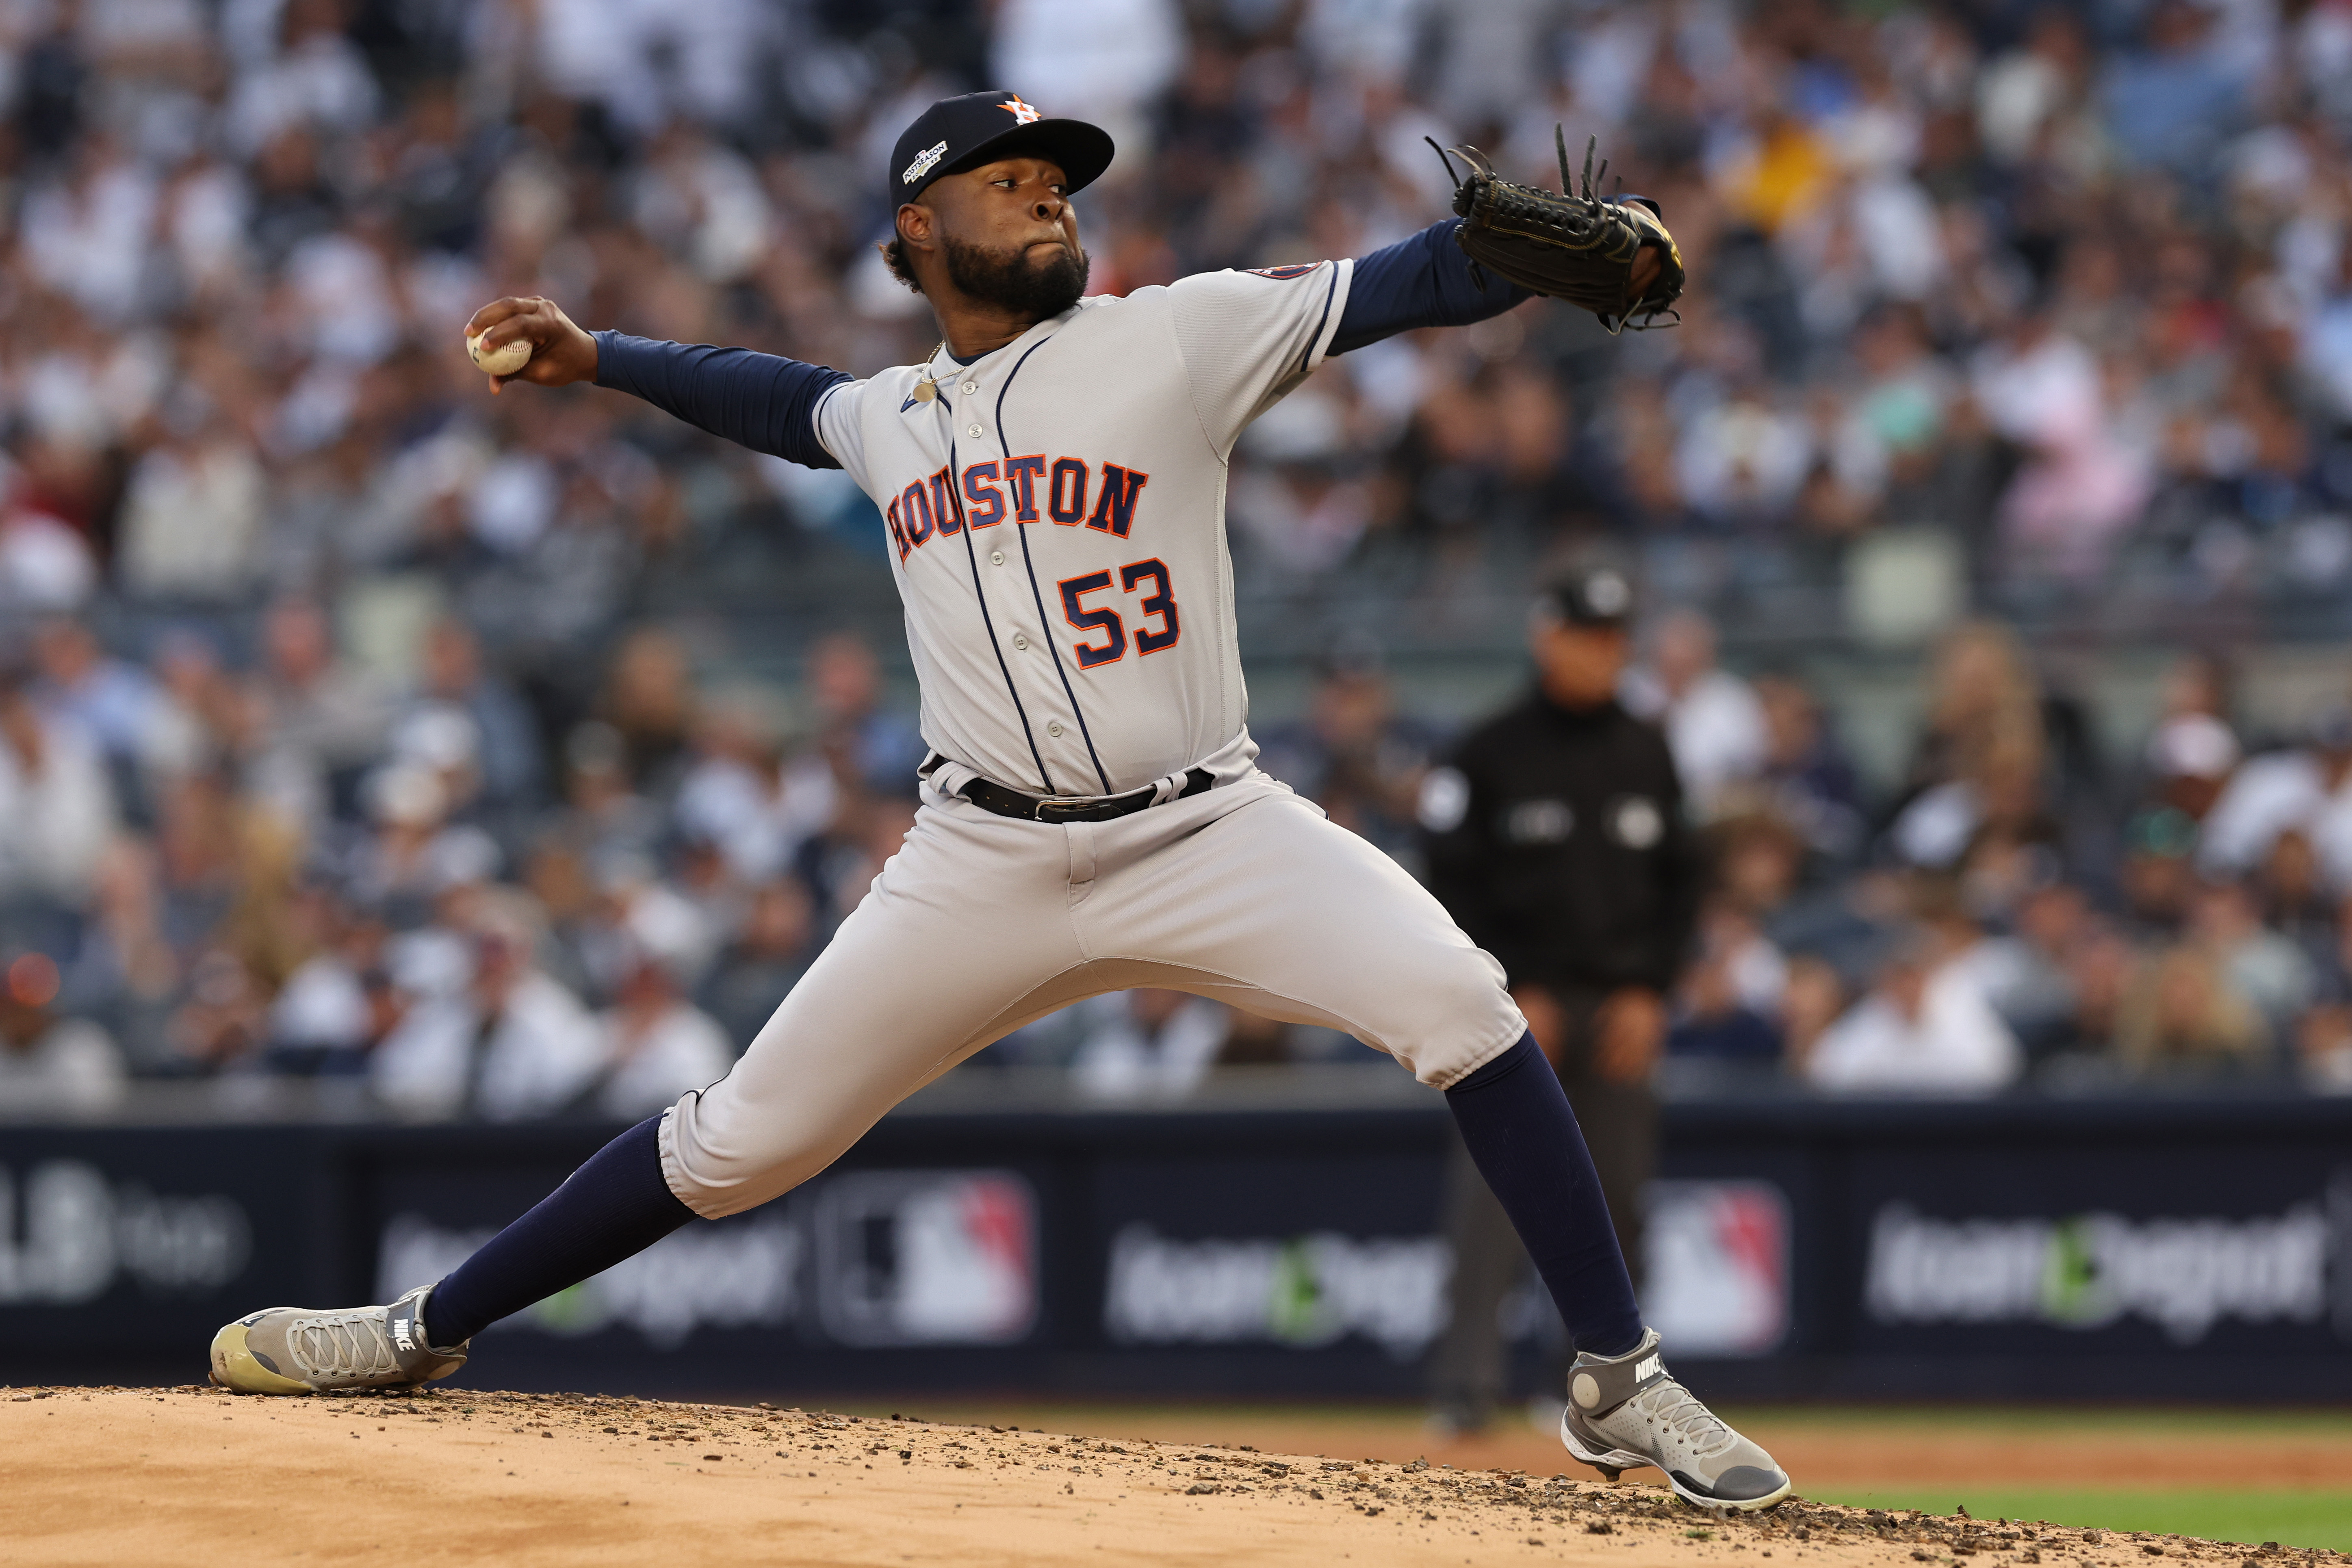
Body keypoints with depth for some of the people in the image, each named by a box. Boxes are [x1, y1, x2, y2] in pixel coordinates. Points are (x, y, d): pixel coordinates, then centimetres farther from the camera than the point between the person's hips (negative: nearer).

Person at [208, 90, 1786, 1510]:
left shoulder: (1178, 339, -2)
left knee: (1457, 1001, -25)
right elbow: (785, 400, 37)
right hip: (984, 865, 3)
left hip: (1208, 836, -3)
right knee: (739, 1143, 3)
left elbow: (1405, 286, -12)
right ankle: (424, 1331, 19)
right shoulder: (891, 419, 13)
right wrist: (596, 357, 35)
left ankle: (1621, 1384, -17)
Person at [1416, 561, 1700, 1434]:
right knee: (1495, 1188, -12)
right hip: (1521, 1000, -4)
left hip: (1620, 1004, 4)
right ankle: (1468, 1379, -13)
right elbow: (1452, 886, -3)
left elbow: (1678, 882, 13)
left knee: (1616, 1191, 2)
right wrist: (1508, 995, -10)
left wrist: (1649, 993, 1)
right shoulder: (1492, 755, -2)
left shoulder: (1645, 755, 10)